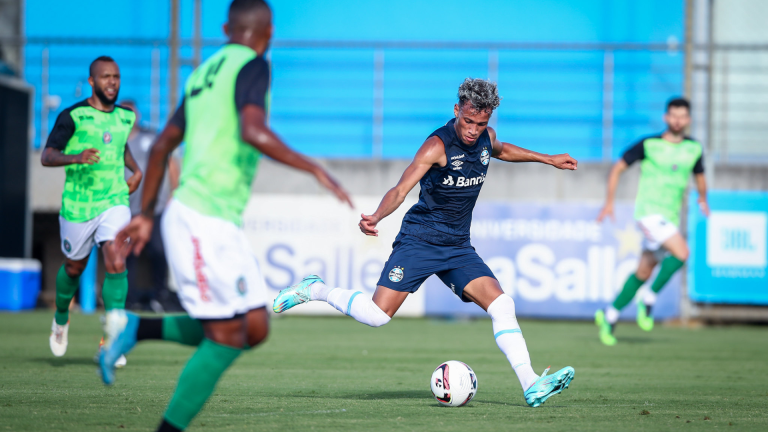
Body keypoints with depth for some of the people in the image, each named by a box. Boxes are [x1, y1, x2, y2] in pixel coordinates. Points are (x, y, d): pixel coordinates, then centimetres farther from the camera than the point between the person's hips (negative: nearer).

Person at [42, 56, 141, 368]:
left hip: (115, 202, 2)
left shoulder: (125, 117, 7)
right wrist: (76, 158, -31)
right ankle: (61, 318, 45)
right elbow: (46, 157, -13)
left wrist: (136, 171, 13)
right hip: (78, 206, -2)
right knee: (75, 267, 15)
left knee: (116, 264, -17)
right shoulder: (72, 116, -10)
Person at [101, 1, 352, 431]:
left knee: (254, 329, 6)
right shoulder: (252, 66, -6)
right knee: (226, 336, -8)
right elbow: (253, 132, -24)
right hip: (204, 221, -9)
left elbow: (162, 145, 24)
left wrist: (147, 214, 30)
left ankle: (140, 329, 10)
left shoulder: (205, 72, 19)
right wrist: (315, 169, -19)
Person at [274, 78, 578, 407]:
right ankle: (315, 290, 10)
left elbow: (501, 150, 32)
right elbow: (400, 190, -26)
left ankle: (531, 386, -13)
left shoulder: (486, 138, 4)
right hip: (419, 240, -6)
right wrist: (376, 217, -45)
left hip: (458, 246, 6)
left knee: (502, 305, -12)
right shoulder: (438, 145, -17)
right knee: (376, 316, -15)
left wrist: (548, 159, 36)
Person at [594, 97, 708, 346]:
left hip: (670, 218, 6)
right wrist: (609, 202, -4)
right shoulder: (648, 144, -6)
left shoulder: (694, 148, 7)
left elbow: (699, 176, 25)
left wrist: (703, 198, 9)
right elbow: (618, 168, 1)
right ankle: (648, 301, -11)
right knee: (681, 252, -24)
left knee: (644, 272, 9)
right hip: (649, 211, -6)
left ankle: (610, 316, 21)